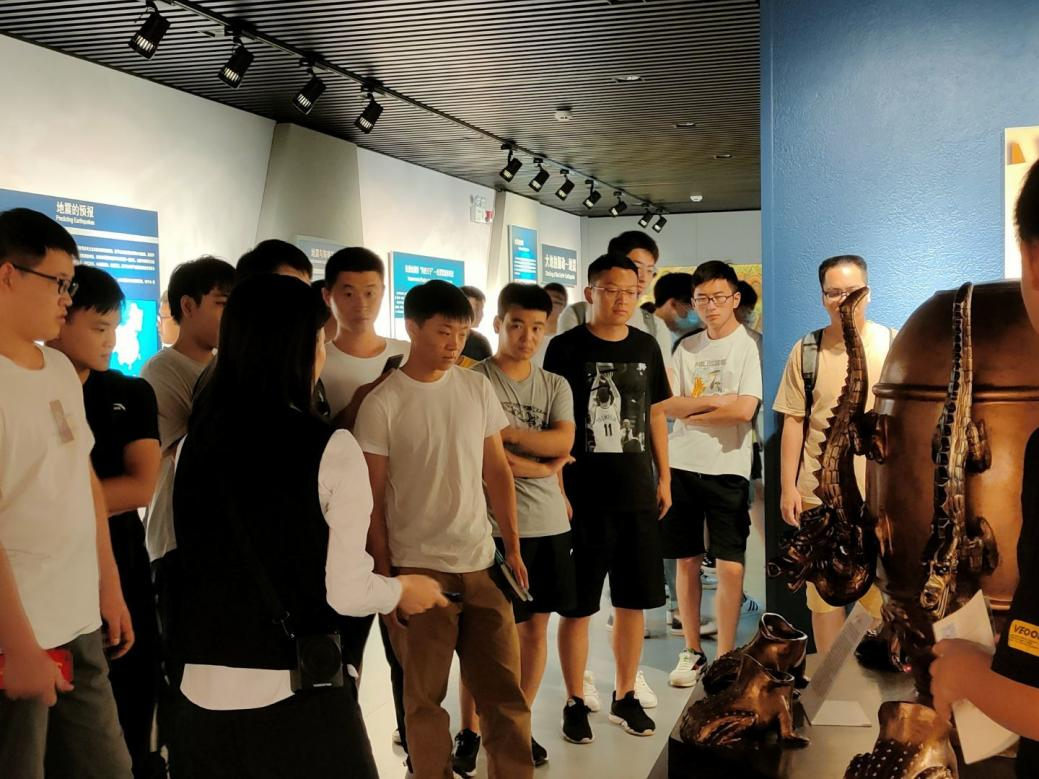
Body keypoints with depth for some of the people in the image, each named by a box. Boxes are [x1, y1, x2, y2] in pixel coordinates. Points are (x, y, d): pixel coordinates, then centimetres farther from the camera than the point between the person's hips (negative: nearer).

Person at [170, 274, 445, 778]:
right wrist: (404, 590, 9)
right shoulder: (330, 450, -13)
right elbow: (346, 591, -11)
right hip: (297, 694, -5)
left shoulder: (193, 446, 1)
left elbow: (201, 561, 10)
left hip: (204, 688, 5)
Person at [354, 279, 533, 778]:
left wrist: (512, 546, 7)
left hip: (481, 561, 4)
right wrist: (382, 570, -5)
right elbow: (372, 496, -5)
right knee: (424, 696, 8)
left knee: (504, 689, 8)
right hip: (417, 568, -3)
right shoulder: (382, 403, -8)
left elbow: (497, 471, 10)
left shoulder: (478, 387, 5)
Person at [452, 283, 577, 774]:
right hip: (495, 524, -5)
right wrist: (544, 467, -6)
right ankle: (469, 732, 16)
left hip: (549, 524, 5)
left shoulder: (555, 386, 10)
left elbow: (563, 441, -6)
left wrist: (505, 431, -12)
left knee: (536, 626, 11)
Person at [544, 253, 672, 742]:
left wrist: (664, 478, 11)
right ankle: (575, 703, 18)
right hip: (582, 498, -4)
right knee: (577, 606, 4)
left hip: (637, 496, 5)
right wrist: (558, 490, -11)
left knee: (632, 602, 12)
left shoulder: (646, 347, 8)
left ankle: (625, 697, 27)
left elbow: (655, 415, 15)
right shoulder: (566, 347, -5)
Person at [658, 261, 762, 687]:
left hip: (727, 468, -4)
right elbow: (667, 405, 1)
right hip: (683, 465, 4)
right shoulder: (686, 348, 11)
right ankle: (692, 652, 21)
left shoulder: (749, 346, -3)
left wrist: (691, 412, -5)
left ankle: (725, 658, 10)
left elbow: (744, 410, -14)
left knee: (730, 566, -3)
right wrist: (714, 401, -10)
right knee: (687, 562, 9)